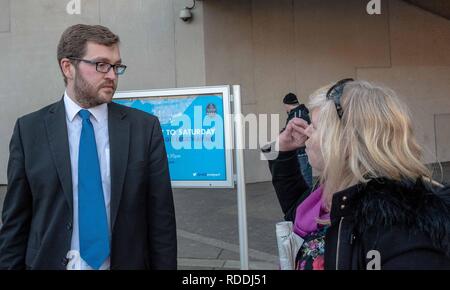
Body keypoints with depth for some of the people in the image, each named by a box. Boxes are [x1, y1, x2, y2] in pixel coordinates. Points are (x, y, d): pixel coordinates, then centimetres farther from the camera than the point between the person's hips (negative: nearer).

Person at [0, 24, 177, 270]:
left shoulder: (145, 128, -5)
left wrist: (164, 265, -6)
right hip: (49, 262, 0)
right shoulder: (29, 130, -3)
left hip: (127, 262, 1)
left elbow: (161, 218, -5)